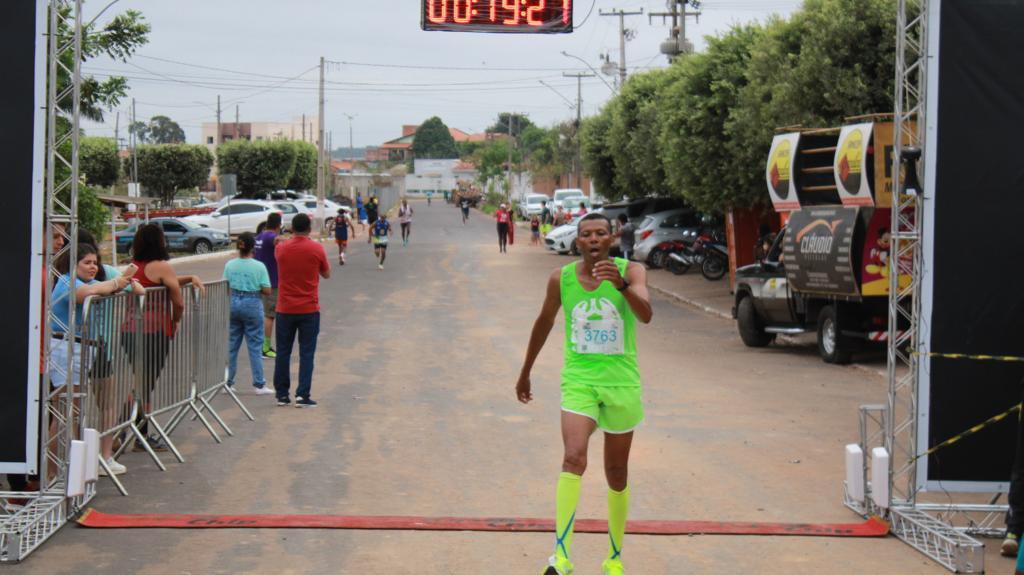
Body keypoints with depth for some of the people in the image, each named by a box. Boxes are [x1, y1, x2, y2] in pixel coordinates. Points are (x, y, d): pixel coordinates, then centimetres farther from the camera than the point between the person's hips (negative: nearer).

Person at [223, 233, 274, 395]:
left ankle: (228, 382, 17)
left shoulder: (229, 265, -2)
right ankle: (259, 384, 8)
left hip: (233, 303, 3)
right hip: (252, 304, -3)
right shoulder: (259, 266, -12)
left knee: (231, 345, 13)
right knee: (254, 346, 4)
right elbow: (266, 291, -11)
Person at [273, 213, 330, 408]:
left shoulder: (281, 248, -2)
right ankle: (302, 395, -4)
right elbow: (326, 274, 5)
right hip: (309, 309, -2)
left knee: (283, 352, 10)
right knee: (306, 353, 2)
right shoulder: (317, 249, -8)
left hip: (285, 309, 2)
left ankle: (282, 394, 12)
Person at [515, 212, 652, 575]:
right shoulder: (561, 279, -1)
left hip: (621, 382, 0)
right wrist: (525, 372, 23)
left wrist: (621, 284, -43)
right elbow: (544, 323, 15)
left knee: (616, 474, 10)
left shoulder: (631, 271, -6)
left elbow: (646, 315, -25)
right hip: (578, 379, 0)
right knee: (573, 459, -22)